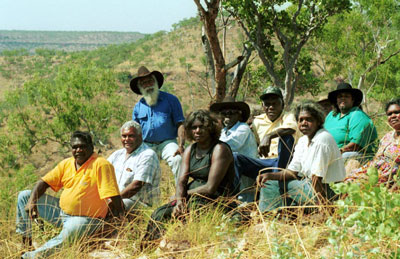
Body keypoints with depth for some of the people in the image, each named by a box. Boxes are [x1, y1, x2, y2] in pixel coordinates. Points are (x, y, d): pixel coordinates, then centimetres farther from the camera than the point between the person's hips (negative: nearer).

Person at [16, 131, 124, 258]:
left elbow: (114, 197, -22)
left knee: (66, 236, -40)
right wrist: (32, 201, -11)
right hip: (61, 209, 7)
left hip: (85, 218, -7)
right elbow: (44, 182, 7)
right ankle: (26, 241, 4)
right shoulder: (66, 164, 4)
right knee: (24, 196, 4)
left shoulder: (101, 165, -17)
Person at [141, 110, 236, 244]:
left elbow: (211, 187, -18)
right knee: (159, 214, -11)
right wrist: (179, 201, -17)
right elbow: (182, 181, 4)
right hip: (192, 198, 7)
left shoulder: (220, 149, -12)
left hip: (216, 199, -7)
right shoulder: (190, 150, 12)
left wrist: (186, 193, -6)